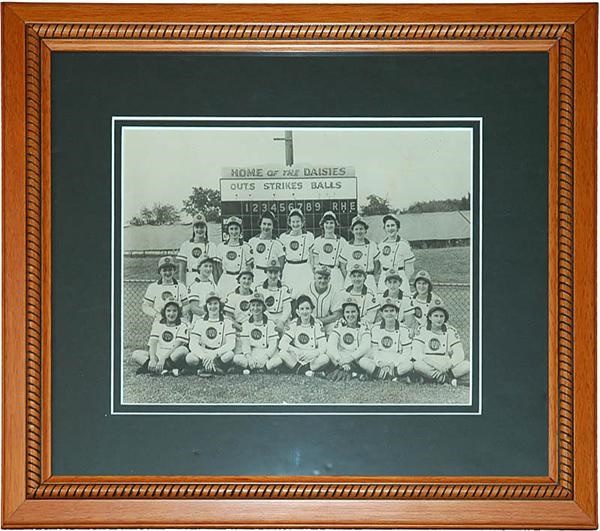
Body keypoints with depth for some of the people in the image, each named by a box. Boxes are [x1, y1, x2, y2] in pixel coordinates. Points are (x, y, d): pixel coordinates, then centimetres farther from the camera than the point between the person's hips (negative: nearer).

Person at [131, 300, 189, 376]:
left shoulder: (182, 326, -2)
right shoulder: (157, 324, 9)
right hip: (158, 356, 3)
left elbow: (176, 346, -13)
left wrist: (163, 359, -25)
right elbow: (153, 343, -2)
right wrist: (153, 359, -21)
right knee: (136, 354, -17)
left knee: (183, 350, -35)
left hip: (173, 358, -3)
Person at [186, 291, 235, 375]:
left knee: (230, 354, -34)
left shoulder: (227, 322, 6)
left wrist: (214, 354, -24)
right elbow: (193, 344, -3)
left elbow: (231, 344, -8)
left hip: (220, 357, -1)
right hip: (202, 356, 1)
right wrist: (205, 357, -22)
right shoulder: (199, 322, 9)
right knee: (190, 358, -31)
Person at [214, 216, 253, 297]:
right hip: (225, 280, 2)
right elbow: (219, 267, 12)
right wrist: (218, 284, 7)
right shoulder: (221, 247, 9)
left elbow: (249, 268, 5)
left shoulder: (245, 247, 3)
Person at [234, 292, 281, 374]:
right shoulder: (246, 325, 10)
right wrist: (249, 357, -18)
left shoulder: (270, 324, 3)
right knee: (237, 358, -28)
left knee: (278, 361, -35)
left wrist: (265, 357, -20)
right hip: (251, 354, 2)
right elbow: (245, 344, 1)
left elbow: (273, 345, -4)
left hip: (267, 355, -2)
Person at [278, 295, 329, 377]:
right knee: (282, 353, -28)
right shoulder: (294, 324, -1)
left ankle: (300, 370, -20)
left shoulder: (317, 324, -1)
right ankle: (305, 371, -25)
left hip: (312, 360, 0)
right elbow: (282, 344, -12)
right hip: (295, 360, 0)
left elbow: (323, 347, -9)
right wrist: (296, 351, -31)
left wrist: (314, 353, -32)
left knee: (325, 358, -30)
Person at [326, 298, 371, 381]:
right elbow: (331, 345, -7)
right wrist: (341, 362, -23)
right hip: (339, 361, 0)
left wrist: (349, 358, -23)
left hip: (357, 361, 0)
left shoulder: (363, 328, 9)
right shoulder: (339, 326, 9)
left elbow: (366, 347, -10)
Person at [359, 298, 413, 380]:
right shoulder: (376, 329, 6)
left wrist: (394, 363, -17)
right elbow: (374, 350, 5)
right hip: (380, 363, 2)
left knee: (409, 365, -32)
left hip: (397, 364, -1)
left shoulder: (403, 329, 1)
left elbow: (407, 353, -2)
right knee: (362, 361, -26)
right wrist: (379, 362, -15)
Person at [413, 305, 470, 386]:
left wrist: (449, 364, -22)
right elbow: (416, 353, -9)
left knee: (467, 365, -23)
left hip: (447, 368, 1)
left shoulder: (451, 331, 7)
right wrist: (435, 365, -23)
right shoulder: (423, 330, 2)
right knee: (417, 365, -35)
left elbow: (459, 353, 0)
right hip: (428, 368, -1)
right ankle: (449, 379, -26)